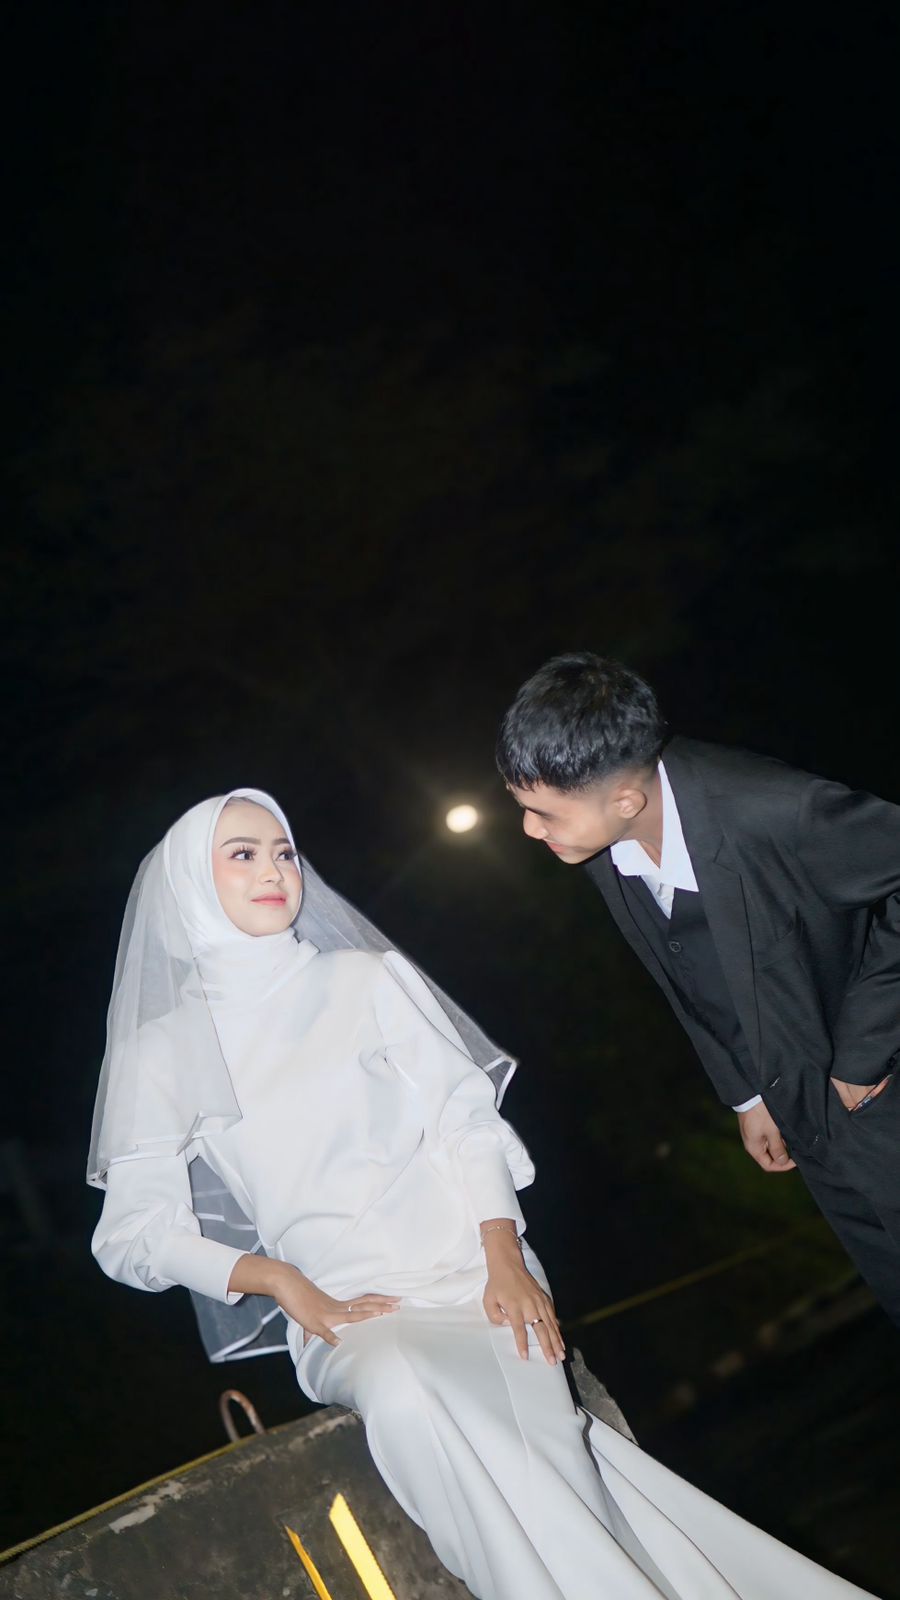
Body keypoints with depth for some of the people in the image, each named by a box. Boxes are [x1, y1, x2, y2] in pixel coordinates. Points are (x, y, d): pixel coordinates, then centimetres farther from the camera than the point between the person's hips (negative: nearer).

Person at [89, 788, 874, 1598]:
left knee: (530, 1430, -29)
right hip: (343, 1300, -1)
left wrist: (504, 1260, -9)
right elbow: (136, 1229, 4)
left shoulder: (368, 977, 12)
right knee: (405, 1393, -35)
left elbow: (467, 1117, 6)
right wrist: (282, 1281, -9)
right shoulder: (161, 1050, 9)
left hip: (467, 1258, 1)